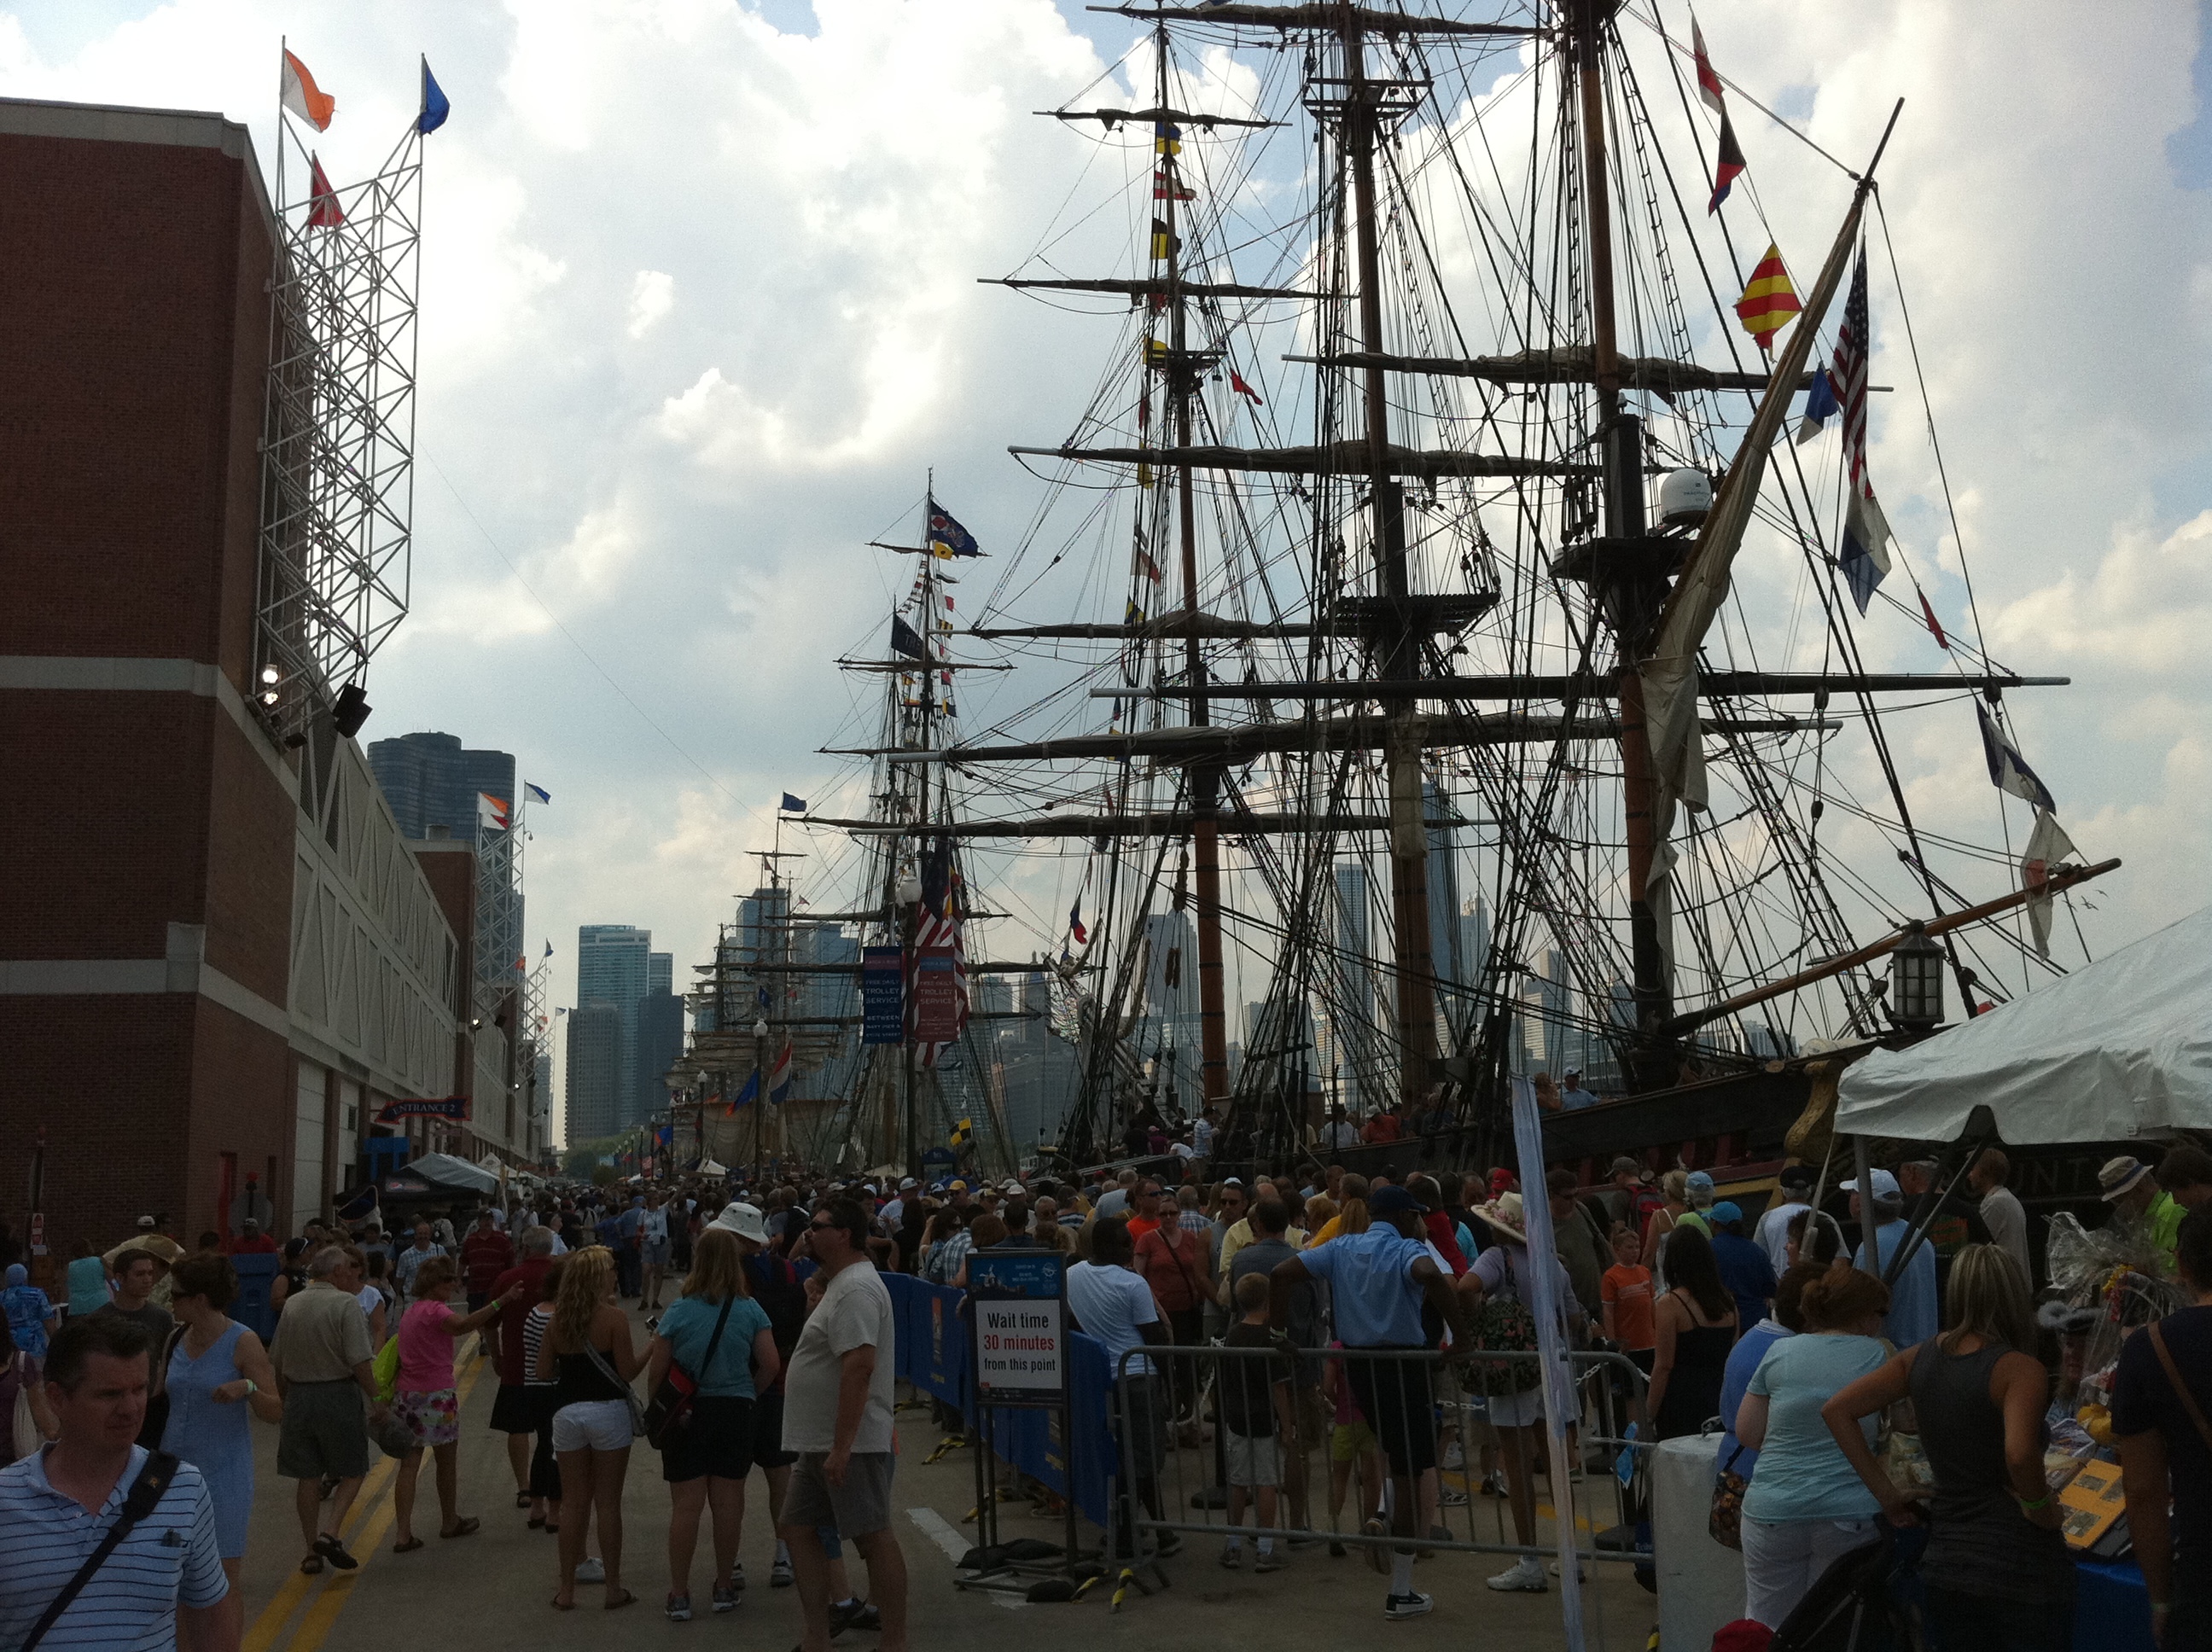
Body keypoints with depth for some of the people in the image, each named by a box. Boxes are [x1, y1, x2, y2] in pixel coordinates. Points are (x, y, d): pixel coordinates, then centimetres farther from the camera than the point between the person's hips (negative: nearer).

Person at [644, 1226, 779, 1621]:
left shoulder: (679, 1312, -9)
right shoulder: (750, 1311, -5)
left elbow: (656, 1372, -5)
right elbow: (771, 1365, -6)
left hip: (686, 1412, -1)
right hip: (735, 1411, 1)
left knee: (686, 1506, 4)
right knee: (728, 1503, 10)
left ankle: (679, 1595, 9)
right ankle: (723, 1588, 19)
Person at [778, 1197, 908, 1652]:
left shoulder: (856, 1289, -18)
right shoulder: (841, 1283, 17)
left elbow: (859, 1367, -26)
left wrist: (841, 1447, -28)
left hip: (850, 1444, -11)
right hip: (820, 1443, 11)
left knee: (874, 1538, -4)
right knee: (797, 1526, 14)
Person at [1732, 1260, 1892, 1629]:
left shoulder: (1781, 1352, 5)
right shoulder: (1879, 1357, 0)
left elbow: (1746, 1432, 7)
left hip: (1773, 1511, 1)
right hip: (1850, 1514, -1)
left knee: (1765, 1630, 11)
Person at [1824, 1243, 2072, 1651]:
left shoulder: (1919, 1358, 4)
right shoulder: (2021, 1369, -14)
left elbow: (1837, 1411, 4)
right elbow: (2019, 1453, -31)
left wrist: (1885, 1493, 7)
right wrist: (2039, 1506, -12)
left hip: (1946, 1560, 6)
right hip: (2022, 1570, -6)